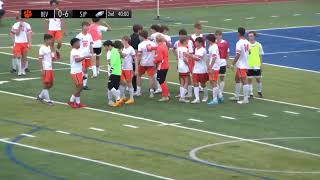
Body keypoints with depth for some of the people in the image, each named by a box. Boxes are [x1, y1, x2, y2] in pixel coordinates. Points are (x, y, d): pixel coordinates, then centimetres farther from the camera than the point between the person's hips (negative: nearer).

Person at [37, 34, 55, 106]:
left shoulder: (49, 47, 12)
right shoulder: (42, 48, -12)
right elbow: (40, 59, -14)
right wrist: (42, 69, -17)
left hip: (50, 68, 9)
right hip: (45, 69, -9)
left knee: (51, 84, 12)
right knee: (46, 84, -4)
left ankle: (40, 96, 24)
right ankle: (48, 100, 0)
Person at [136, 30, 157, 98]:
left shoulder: (141, 44, -9)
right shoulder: (153, 44, 2)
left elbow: (139, 55, -12)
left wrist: (137, 64, -7)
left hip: (143, 63, -2)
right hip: (151, 63, 2)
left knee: (139, 75, 17)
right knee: (151, 77, 1)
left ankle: (138, 91, 17)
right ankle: (151, 92, -6)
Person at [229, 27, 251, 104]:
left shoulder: (239, 43, -19)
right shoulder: (247, 42, 6)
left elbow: (238, 55, -23)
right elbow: (249, 52, 16)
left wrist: (233, 64, -17)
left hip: (241, 65, -9)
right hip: (245, 63, 9)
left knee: (244, 81, -7)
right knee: (237, 79, 22)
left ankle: (246, 99, -5)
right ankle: (236, 96, 31)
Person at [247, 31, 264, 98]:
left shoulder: (258, 45, 1)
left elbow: (260, 56, 7)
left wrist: (261, 65, 5)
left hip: (257, 65, 1)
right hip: (248, 66, -1)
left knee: (258, 79, 5)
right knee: (249, 79, 2)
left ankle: (259, 92, 24)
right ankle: (250, 93, 10)